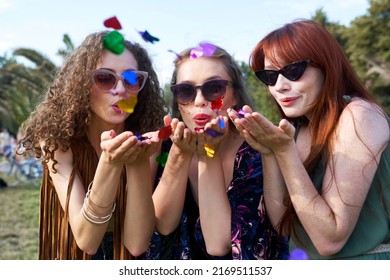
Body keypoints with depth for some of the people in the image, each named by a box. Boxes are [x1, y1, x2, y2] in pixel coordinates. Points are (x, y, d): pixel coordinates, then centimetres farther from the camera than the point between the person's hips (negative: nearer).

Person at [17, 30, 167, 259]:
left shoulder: (143, 140, -7)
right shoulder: (57, 141, -10)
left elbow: (137, 243, -15)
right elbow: (85, 240, -18)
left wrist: (139, 164, -25)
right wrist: (109, 165, -30)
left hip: (130, 266, 1)